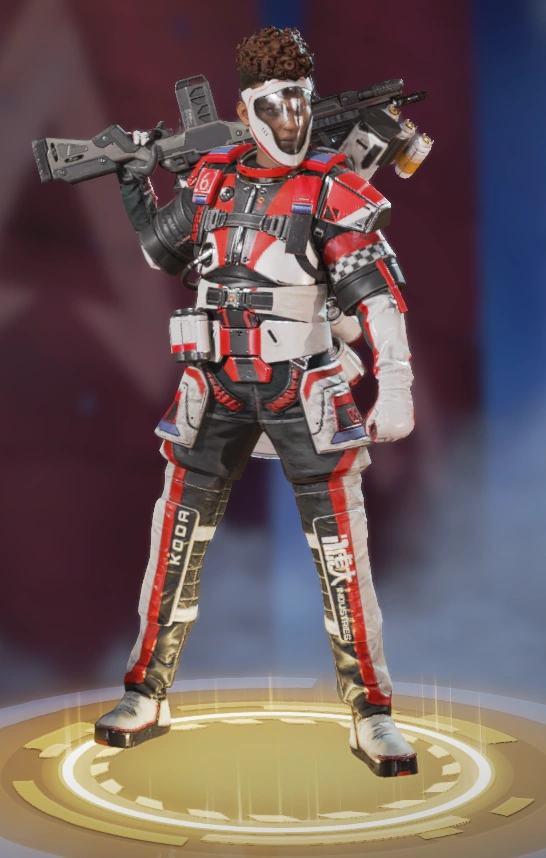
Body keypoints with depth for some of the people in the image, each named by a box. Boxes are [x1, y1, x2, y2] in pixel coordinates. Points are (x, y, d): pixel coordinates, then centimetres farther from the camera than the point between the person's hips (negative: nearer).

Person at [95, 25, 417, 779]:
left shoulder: (332, 188, -5)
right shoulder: (212, 177, 7)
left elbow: (378, 292, -13)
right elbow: (163, 252, 23)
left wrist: (395, 386, -22)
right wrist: (134, 182, 15)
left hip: (301, 390, -3)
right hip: (217, 388, 4)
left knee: (341, 546, -5)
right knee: (178, 538, 7)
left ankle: (371, 717, 7)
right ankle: (146, 699, 21)